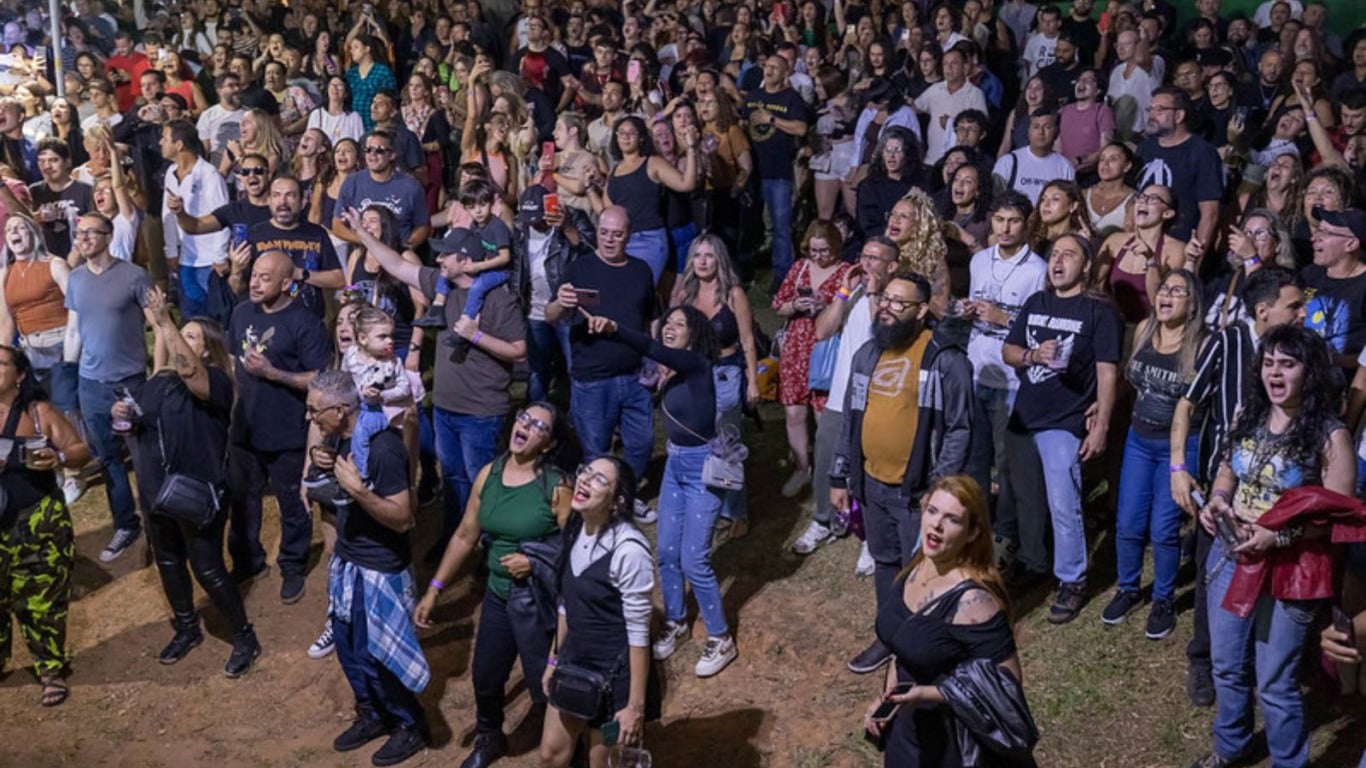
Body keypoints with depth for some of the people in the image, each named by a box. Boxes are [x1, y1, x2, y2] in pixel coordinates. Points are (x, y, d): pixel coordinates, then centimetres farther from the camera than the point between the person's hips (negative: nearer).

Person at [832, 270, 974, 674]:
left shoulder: (945, 359, -13)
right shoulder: (867, 354, 7)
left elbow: (959, 428, -14)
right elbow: (850, 419, 12)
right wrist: (839, 477, 11)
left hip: (916, 490, -6)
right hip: (872, 484, 6)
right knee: (885, 562, 20)